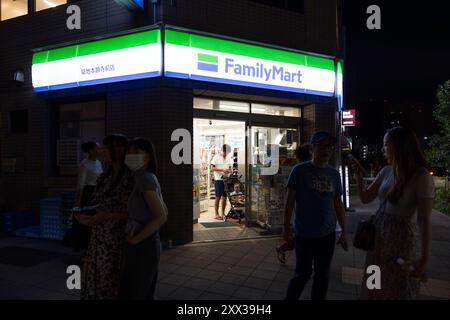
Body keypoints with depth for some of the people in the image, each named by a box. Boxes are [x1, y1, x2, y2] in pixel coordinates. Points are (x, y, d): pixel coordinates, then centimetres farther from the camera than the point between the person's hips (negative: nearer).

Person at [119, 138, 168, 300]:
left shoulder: (145, 178, -18)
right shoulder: (151, 178, 8)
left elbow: (161, 217, -24)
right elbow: (164, 212, 15)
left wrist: (136, 239, -16)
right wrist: (139, 229, 9)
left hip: (142, 246, -9)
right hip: (149, 243, 9)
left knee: (132, 294, 5)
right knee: (145, 294, 20)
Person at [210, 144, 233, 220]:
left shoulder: (229, 158, 12)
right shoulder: (216, 157, -2)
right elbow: (212, 168, -8)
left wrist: (229, 171, -6)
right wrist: (222, 169, -18)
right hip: (218, 180, -4)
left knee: (224, 197, 7)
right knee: (218, 197, -1)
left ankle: (223, 213, 17)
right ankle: (217, 214, 7)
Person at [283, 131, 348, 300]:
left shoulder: (334, 174, 5)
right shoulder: (299, 170, -8)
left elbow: (338, 204, 10)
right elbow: (290, 200, -6)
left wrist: (344, 231, 10)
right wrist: (286, 226, -8)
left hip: (328, 233, 4)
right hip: (304, 233, -4)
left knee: (322, 275, 15)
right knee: (303, 274, 6)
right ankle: (289, 298, 29)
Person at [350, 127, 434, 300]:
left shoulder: (421, 176, -17)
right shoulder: (386, 171, 2)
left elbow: (425, 221, -17)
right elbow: (365, 198, 11)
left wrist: (425, 259, -17)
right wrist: (359, 175, 1)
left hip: (402, 239, -6)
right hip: (379, 237, 6)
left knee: (397, 292, 13)